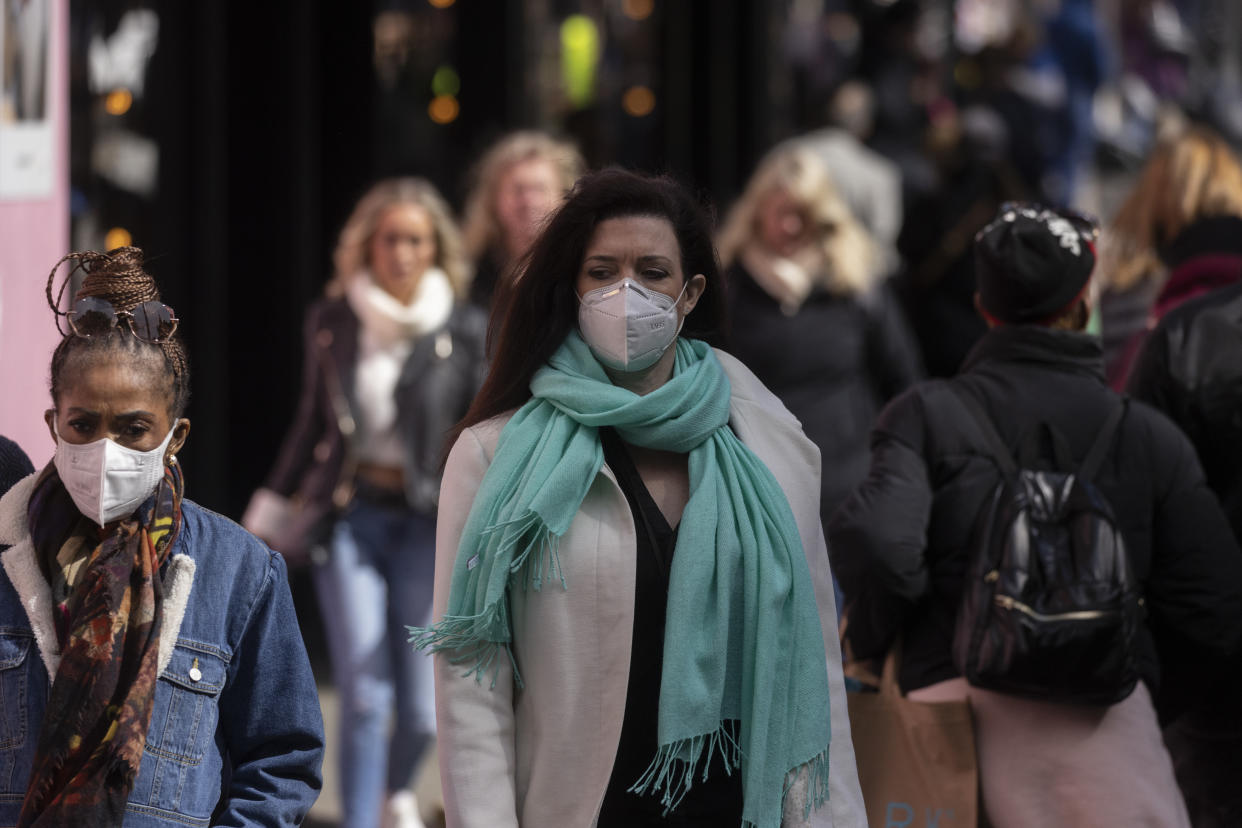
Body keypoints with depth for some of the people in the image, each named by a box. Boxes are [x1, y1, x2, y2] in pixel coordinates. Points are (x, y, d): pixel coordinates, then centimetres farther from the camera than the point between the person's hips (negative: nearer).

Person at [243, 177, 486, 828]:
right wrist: (270, 517, 20)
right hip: (350, 517, 1)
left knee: (422, 708, 1)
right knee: (365, 696, -9)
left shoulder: (465, 332, -1)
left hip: (426, 522, -1)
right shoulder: (331, 322, 5)